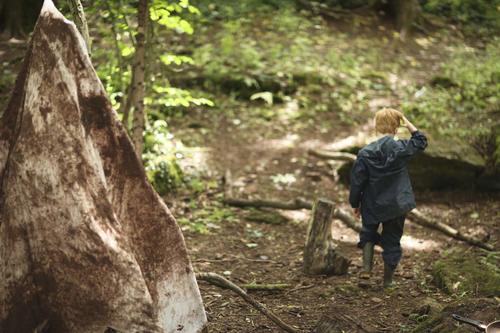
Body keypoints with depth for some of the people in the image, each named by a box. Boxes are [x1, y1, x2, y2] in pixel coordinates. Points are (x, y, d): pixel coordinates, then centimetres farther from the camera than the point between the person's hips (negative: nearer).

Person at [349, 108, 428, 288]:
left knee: (368, 233, 24)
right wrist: (409, 124, 4)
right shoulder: (401, 148, -14)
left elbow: (357, 182, -7)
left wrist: (355, 203, 6)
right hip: (397, 205, 0)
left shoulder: (366, 153, -13)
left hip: (372, 205, 0)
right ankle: (388, 280, 22)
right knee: (392, 240, 14)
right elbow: (421, 141, 8)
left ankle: (366, 266, 5)